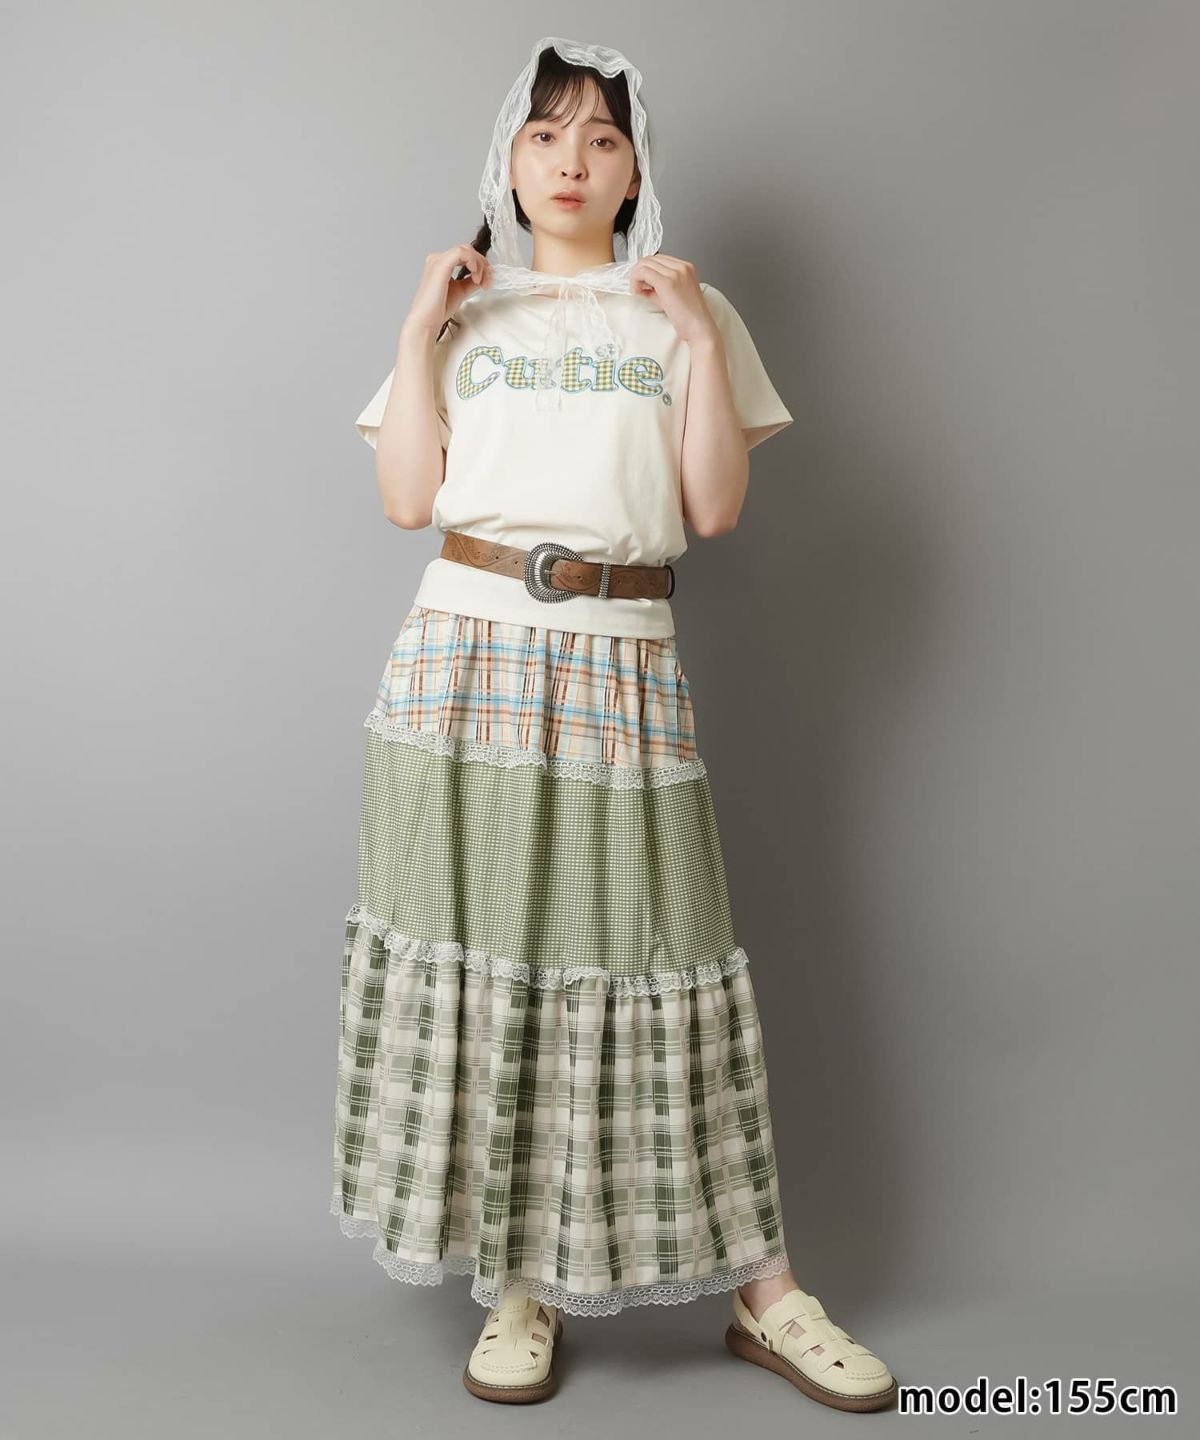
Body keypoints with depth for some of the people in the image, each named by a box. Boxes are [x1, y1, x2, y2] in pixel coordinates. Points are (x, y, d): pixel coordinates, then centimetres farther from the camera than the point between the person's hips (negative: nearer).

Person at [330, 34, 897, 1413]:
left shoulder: (686, 311, 15)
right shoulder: (466, 308, 16)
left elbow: (717, 506, 3)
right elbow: (406, 497, 5)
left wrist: (703, 340, -3)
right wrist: (417, 333, 2)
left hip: (624, 666, -1)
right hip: (470, 651, 1)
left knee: (653, 953, -2)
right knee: (480, 951, 0)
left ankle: (762, 1293, 11)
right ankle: (518, 1285, 15)